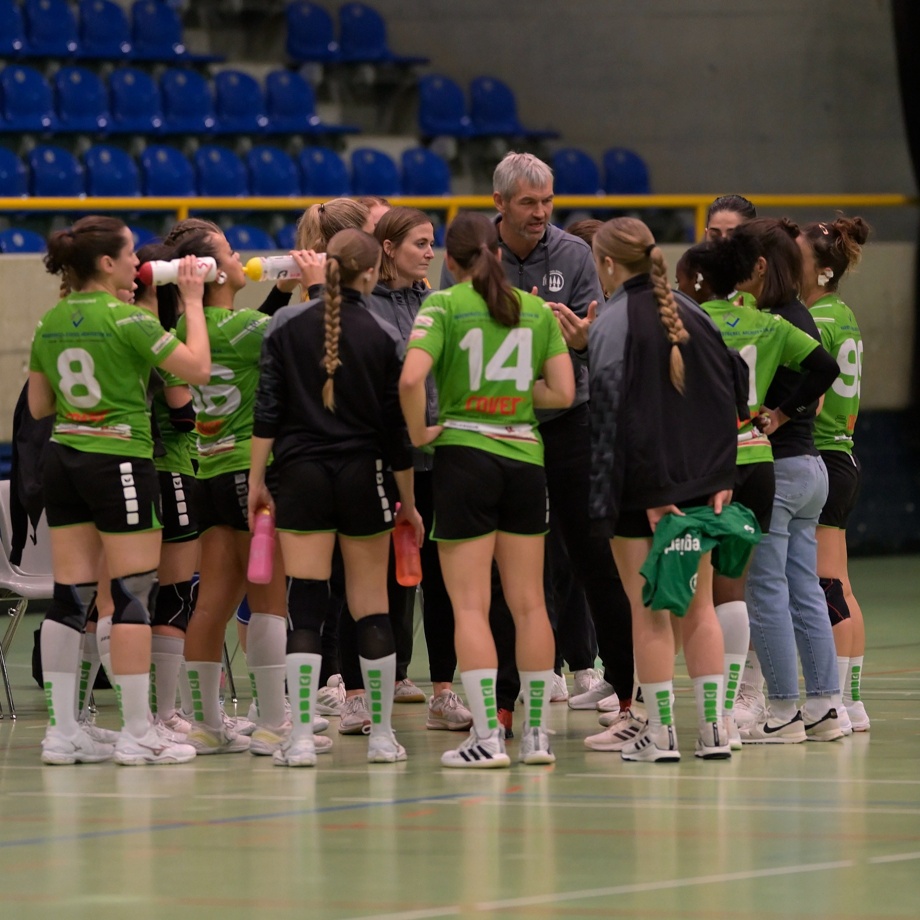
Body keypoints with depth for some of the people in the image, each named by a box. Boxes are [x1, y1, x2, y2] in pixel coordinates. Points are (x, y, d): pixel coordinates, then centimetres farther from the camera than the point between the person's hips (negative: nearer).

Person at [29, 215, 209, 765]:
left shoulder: (51, 324, 8)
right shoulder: (126, 318, -13)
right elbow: (198, 368, -11)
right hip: (119, 460, -7)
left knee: (70, 596, 7)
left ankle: (63, 731, 6)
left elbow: (39, 406, 16)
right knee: (133, 594, -2)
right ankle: (138, 734, -2)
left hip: (63, 461, 7)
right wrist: (193, 302, -2)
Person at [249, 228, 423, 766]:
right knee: (372, 606, 8)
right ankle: (382, 735, 13)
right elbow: (396, 424, 0)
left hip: (300, 476, 0)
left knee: (305, 605, -1)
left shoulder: (288, 327, 0)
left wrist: (257, 480, 5)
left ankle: (302, 737, -8)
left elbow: (268, 411, -2)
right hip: (363, 477, 0)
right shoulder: (382, 336, -3)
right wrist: (408, 501, 9)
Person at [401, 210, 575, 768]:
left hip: (464, 454, -4)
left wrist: (419, 433, -4)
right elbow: (563, 393, 3)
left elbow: (412, 378, -19)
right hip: (525, 456, 4)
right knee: (528, 602, 9)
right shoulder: (537, 310, 8)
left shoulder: (444, 305, -4)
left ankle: (487, 736, -9)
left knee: (470, 605, -2)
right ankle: (537, 733, 10)